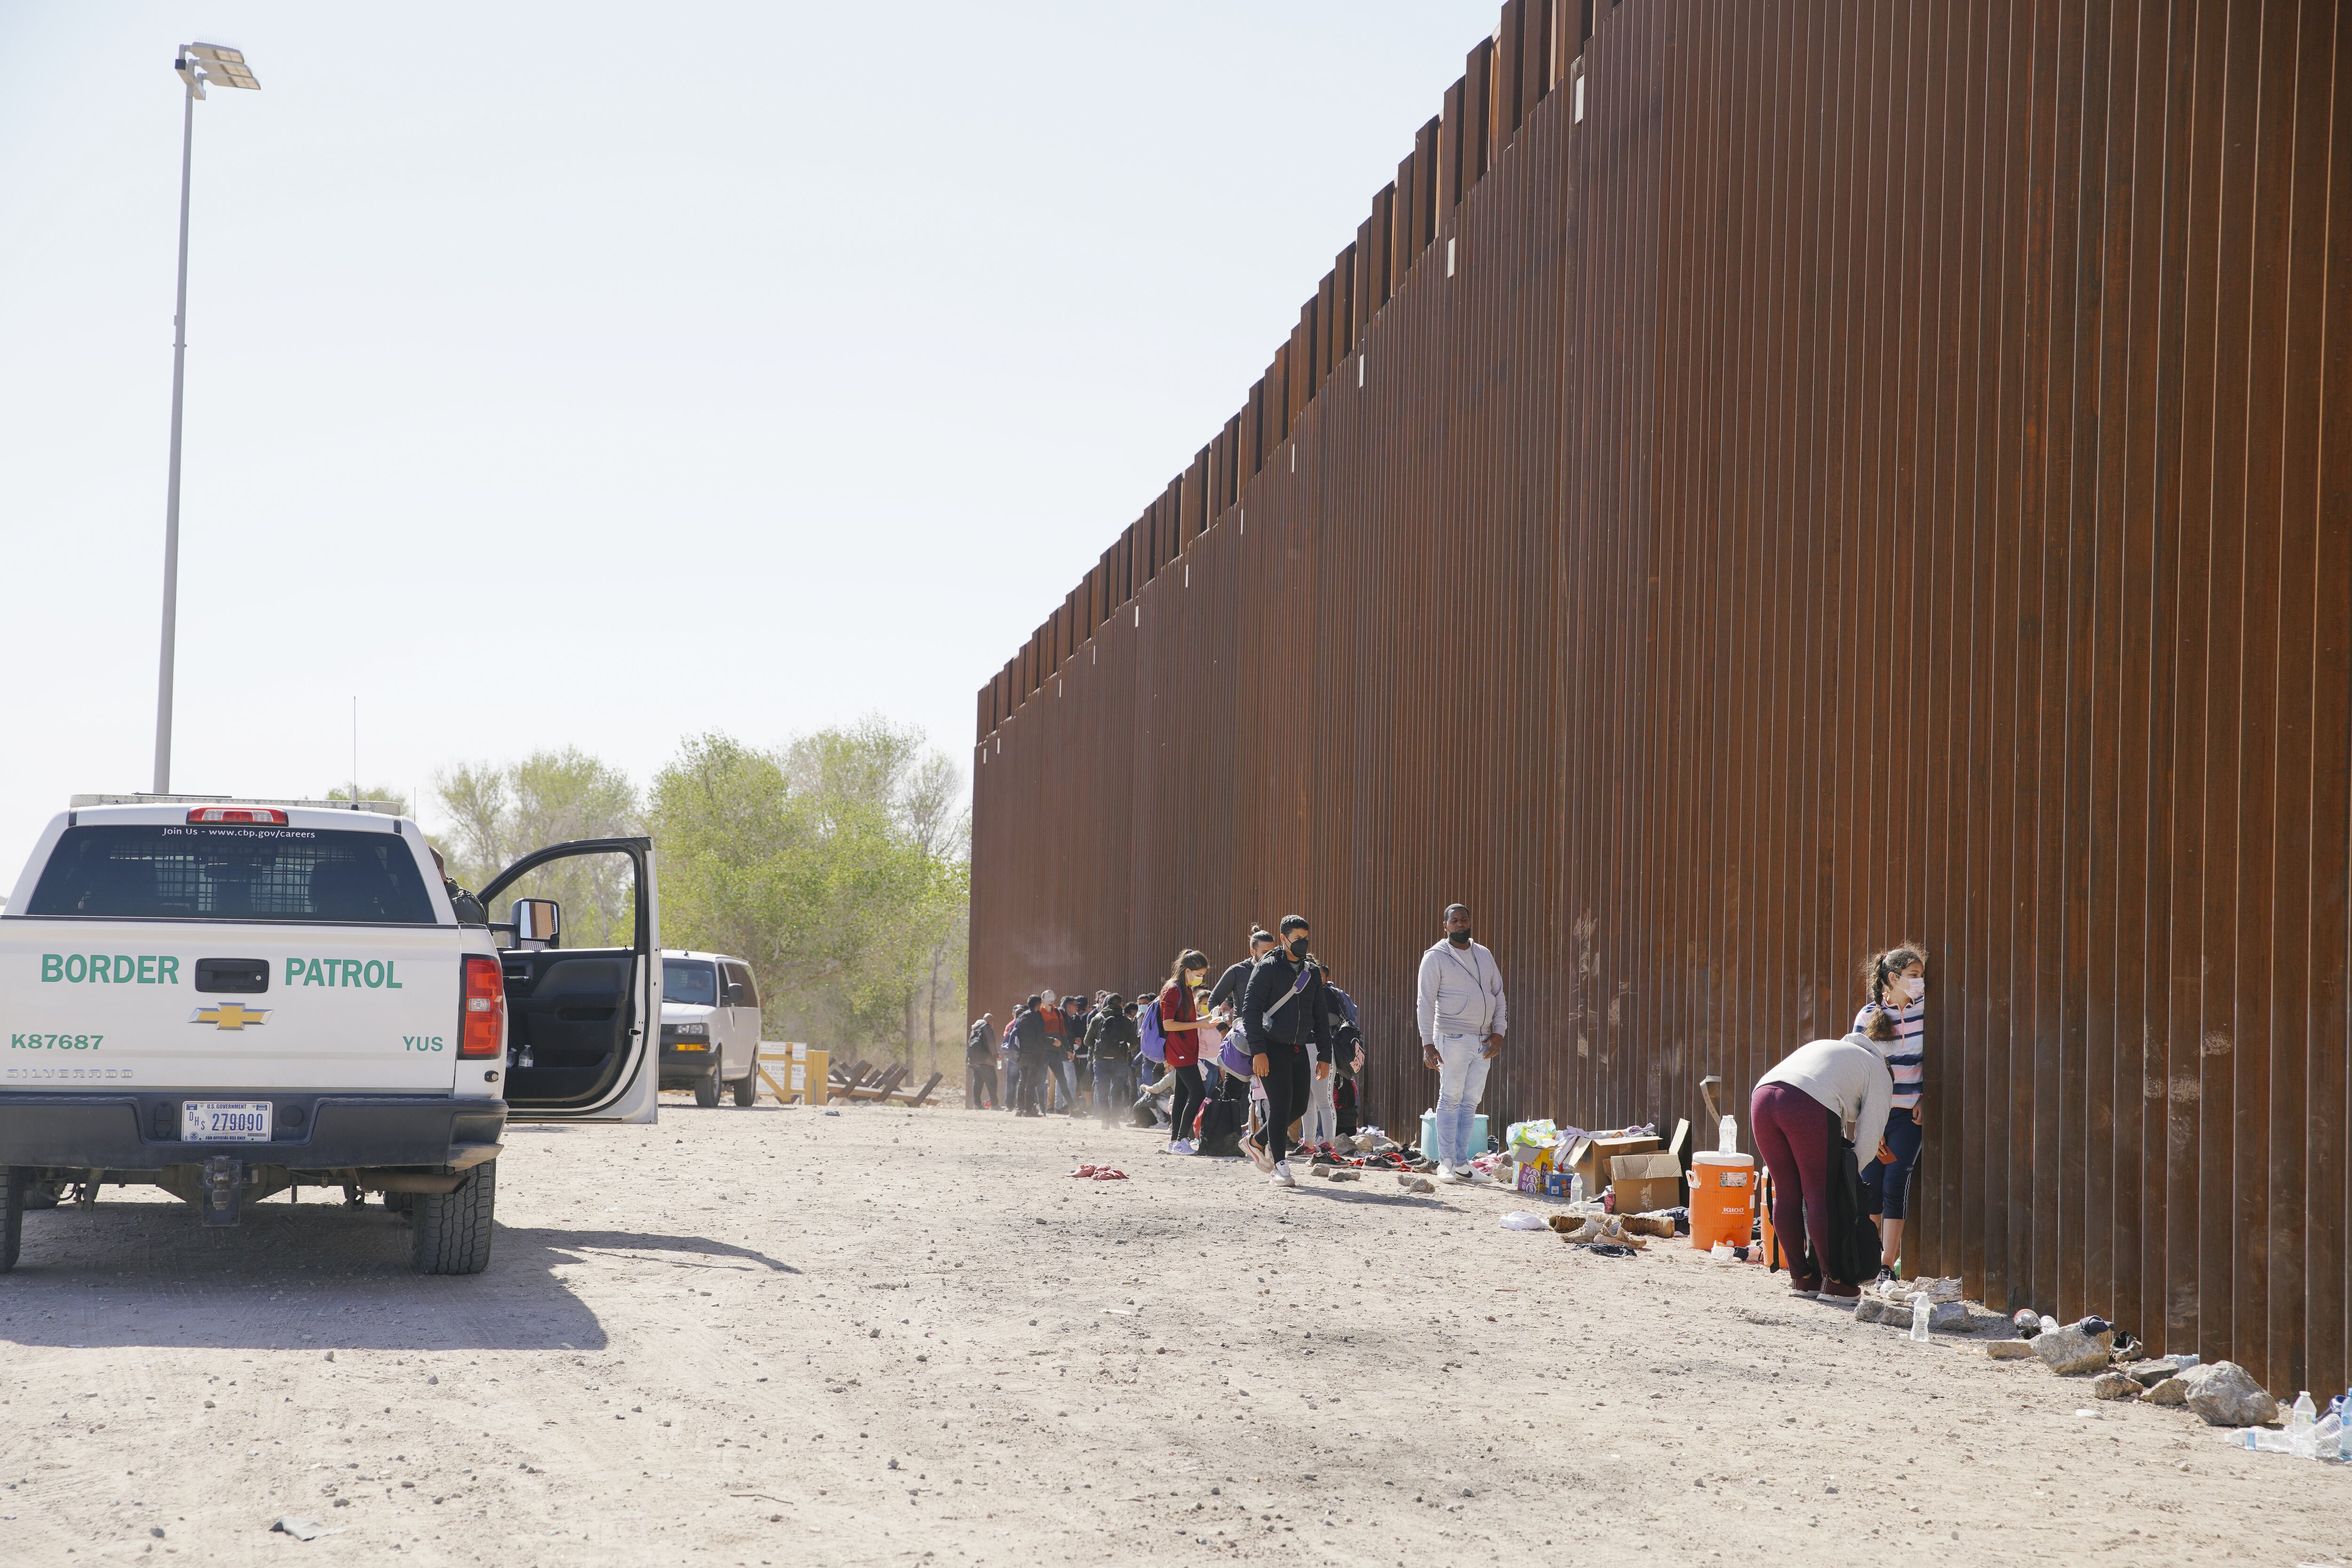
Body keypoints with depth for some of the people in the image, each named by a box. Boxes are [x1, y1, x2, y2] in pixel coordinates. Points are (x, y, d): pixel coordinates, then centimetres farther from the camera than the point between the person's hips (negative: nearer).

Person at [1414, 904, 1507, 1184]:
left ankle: (1462, 1163, 10)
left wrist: (1499, 1032, 4)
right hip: (1453, 1039, -5)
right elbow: (1425, 1003, -7)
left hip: (1483, 1042, 6)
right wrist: (1428, 1044, -14)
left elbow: (1499, 995, 17)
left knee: (1471, 1103, 6)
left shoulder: (1484, 955, 14)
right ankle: (1446, 1163, -2)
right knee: (1450, 1100, -6)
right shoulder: (1436, 957, -3)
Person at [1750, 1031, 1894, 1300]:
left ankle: (1801, 1278, 20)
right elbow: (1870, 1137, 15)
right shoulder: (1880, 1076, 22)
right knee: (1821, 1197, 2)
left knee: (1786, 1194, 13)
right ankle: (1833, 1282, 7)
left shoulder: (1827, 1048, 41)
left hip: (1763, 1096, 6)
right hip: (1807, 1106, -6)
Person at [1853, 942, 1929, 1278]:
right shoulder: (1867, 1016, -5)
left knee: (1895, 1181, -10)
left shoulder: (1925, 1010, -2)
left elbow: (1932, 1059, 8)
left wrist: (1926, 1101, -1)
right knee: (1870, 1181, -2)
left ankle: (1888, 1263, -8)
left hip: (1910, 1114, 0)